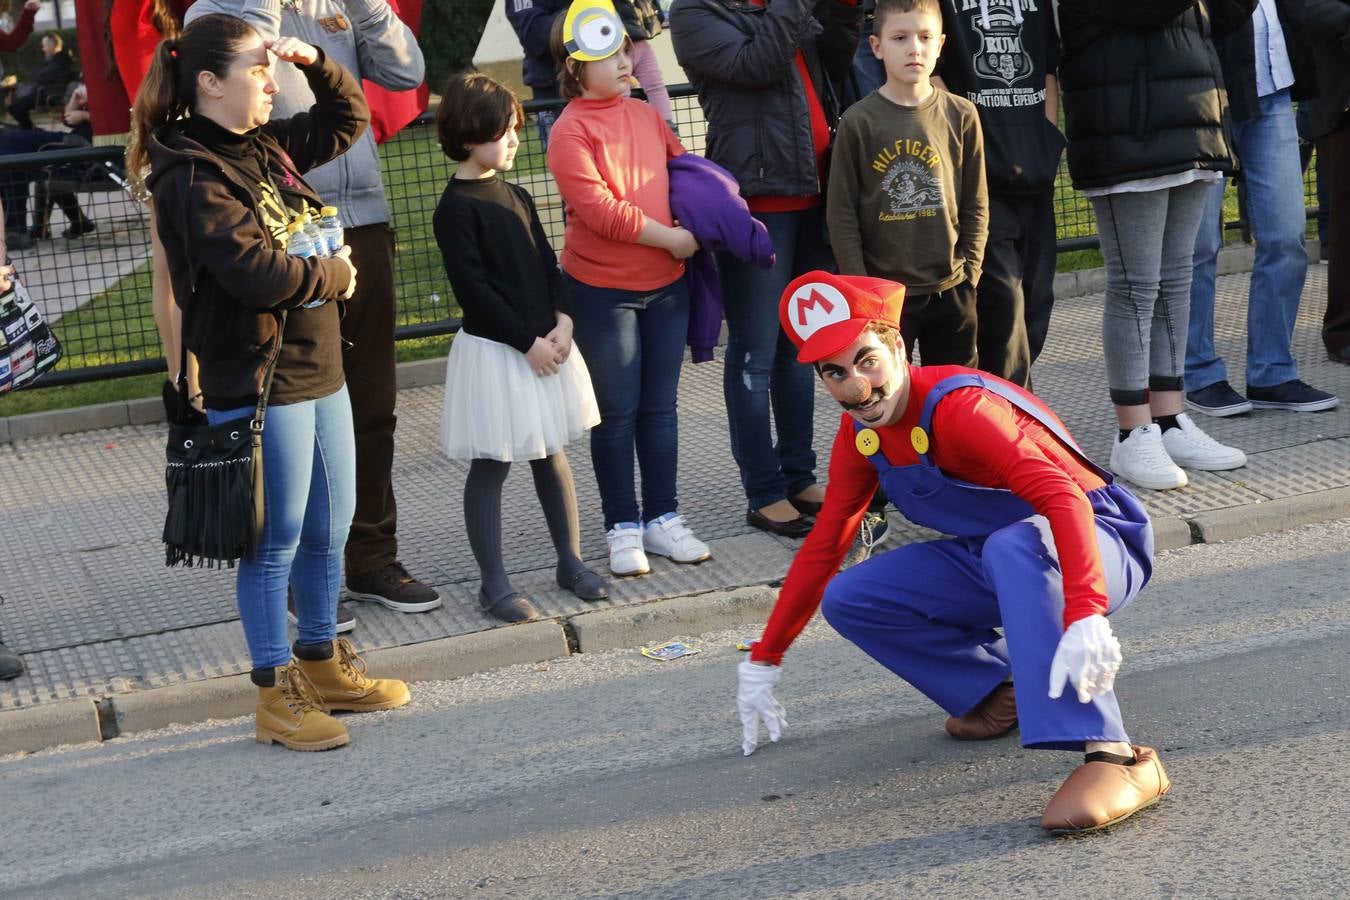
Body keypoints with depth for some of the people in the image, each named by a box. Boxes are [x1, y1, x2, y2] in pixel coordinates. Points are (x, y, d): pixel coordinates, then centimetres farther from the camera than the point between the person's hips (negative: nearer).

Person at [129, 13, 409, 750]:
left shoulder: (266, 146, 10)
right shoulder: (192, 177, -16)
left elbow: (349, 119, 24)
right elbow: (255, 271, -26)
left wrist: (315, 62, 7)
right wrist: (333, 276, -10)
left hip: (320, 369, 9)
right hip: (259, 380, -9)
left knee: (329, 531, 17)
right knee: (276, 543, 0)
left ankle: (322, 665, 32)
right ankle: (276, 696, 10)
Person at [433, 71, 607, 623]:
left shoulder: (516, 196, 10)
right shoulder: (456, 208, -13)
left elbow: (547, 264, 11)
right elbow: (472, 288, -17)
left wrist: (561, 323, -4)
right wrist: (528, 342, -17)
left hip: (544, 344, 7)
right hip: (492, 349, -7)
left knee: (552, 454, 14)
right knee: (491, 465, 1)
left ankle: (570, 562, 25)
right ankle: (493, 583, 7)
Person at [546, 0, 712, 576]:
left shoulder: (646, 115, 7)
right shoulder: (571, 130, -14)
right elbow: (598, 209, -21)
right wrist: (668, 238, -16)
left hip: (666, 282, 5)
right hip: (603, 290, -5)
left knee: (660, 406, 12)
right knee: (618, 412, 4)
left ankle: (662, 518, 22)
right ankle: (623, 528, 15)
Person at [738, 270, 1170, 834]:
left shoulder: (956, 406, -27)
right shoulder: (860, 435, -1)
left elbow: (1061, 497, -39)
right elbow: (823, 547, 9)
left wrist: (1086, 617, -53)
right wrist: (763, 662, 10)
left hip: (1099, 540, -8)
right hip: (988, 559, 8)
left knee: (1013, 544, -43)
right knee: (847, 599, -7)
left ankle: (1114, 757, -50)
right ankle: (1002, 690, 2)